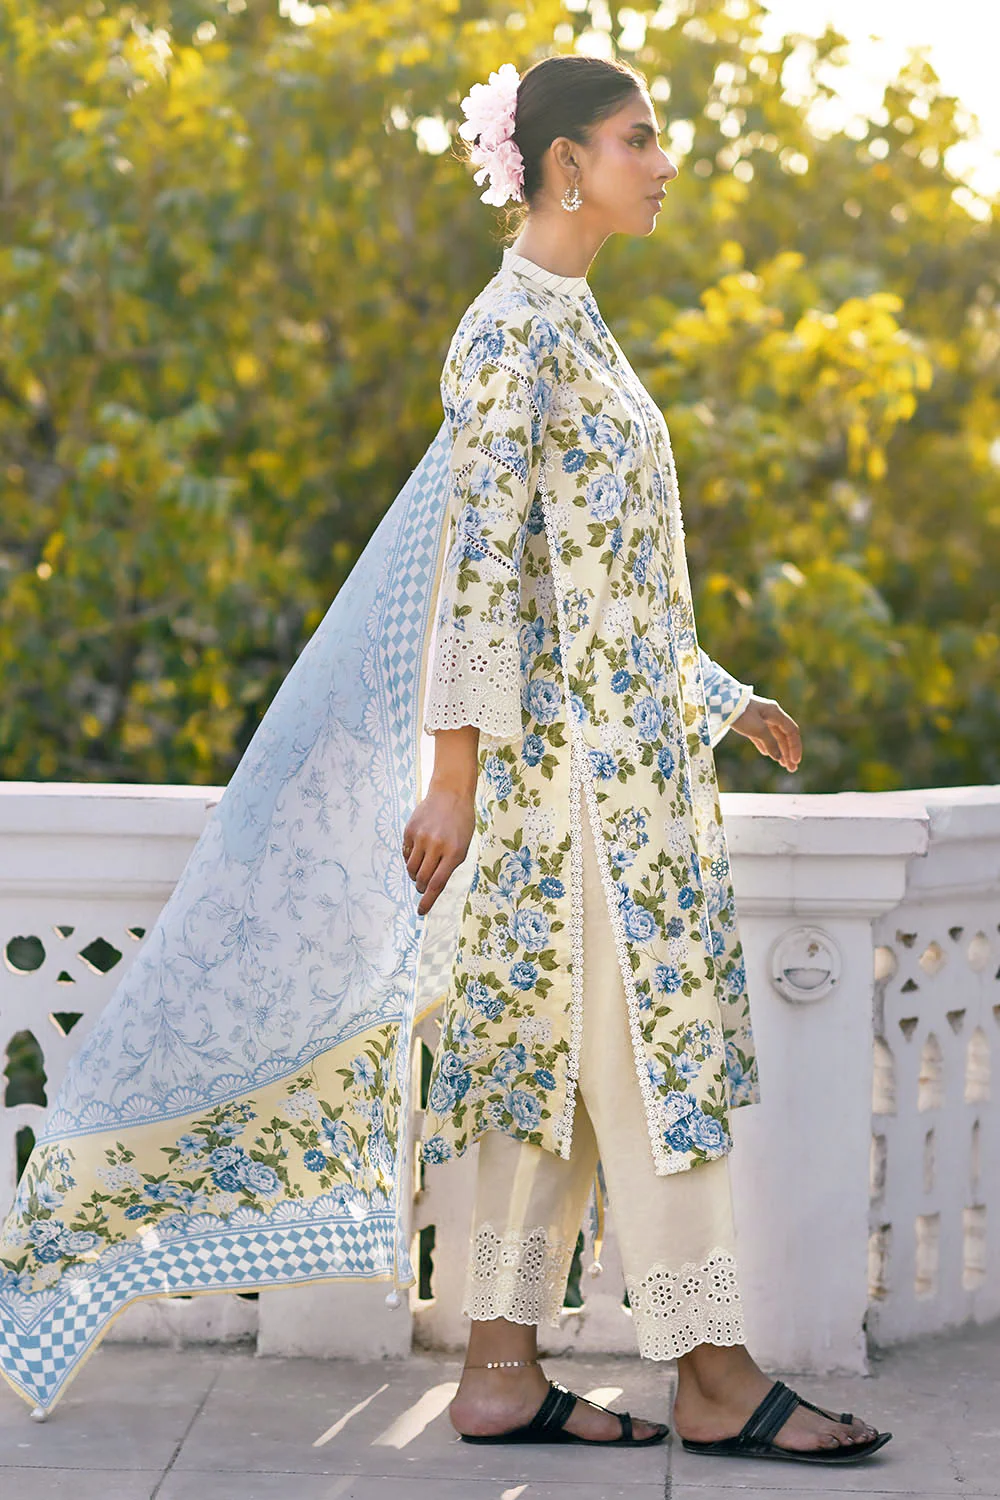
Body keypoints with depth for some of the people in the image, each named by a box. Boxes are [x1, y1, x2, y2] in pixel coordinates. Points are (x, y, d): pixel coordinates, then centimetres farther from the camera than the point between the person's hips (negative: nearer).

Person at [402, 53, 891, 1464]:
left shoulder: (568, 321, 18)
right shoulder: (514, 325, -12)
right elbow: (482, 553, -18)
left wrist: (720, 698, 25)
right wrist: (456, 765, -21)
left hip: (623, 739, 10)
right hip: (579, 748, -10)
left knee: (560, 1045, 8)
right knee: (650, 1041, -5)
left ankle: (503, 1371, 11)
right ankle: (713, 1377, 3)